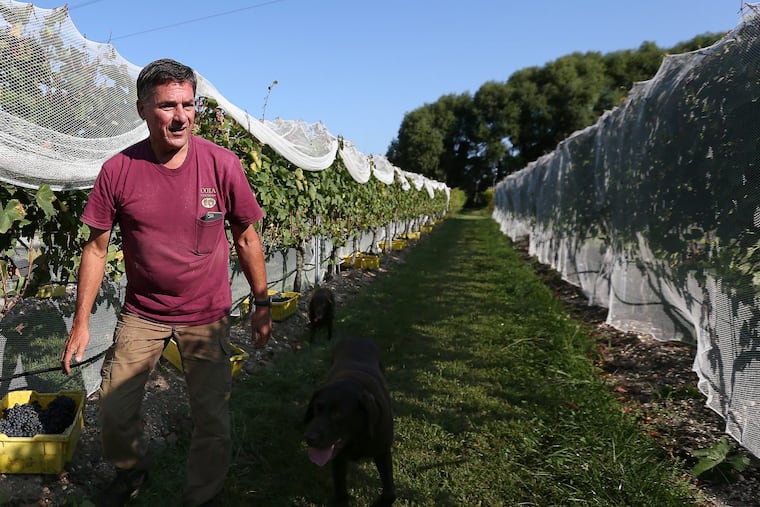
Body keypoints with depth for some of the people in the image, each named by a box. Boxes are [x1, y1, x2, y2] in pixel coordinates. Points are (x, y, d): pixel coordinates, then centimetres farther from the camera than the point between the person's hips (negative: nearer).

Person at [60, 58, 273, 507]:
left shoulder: (222, 164, -13)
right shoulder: (118, 170, -10)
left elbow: (247, 238, -3)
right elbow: (97, 247, -1)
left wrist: (262, 304, -1)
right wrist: (81, 322, -1)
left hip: (207, 314, -1)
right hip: (142, 313, 2)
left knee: (212, 417, 6)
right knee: (113, 406, 13)